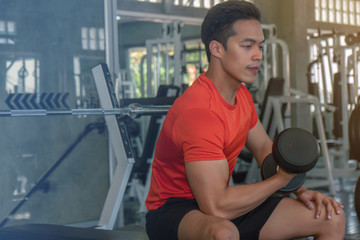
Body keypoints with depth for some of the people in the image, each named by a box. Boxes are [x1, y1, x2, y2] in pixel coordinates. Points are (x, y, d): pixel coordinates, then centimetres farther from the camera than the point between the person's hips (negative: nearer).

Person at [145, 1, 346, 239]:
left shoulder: (242, 95, 4)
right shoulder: (198, 110, -27)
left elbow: (264, 148, 19)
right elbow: (217, 207, -31)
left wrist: (300, 191, 2)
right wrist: (282, 179, -18)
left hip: (220, 203, 9)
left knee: (333, 218, 2)